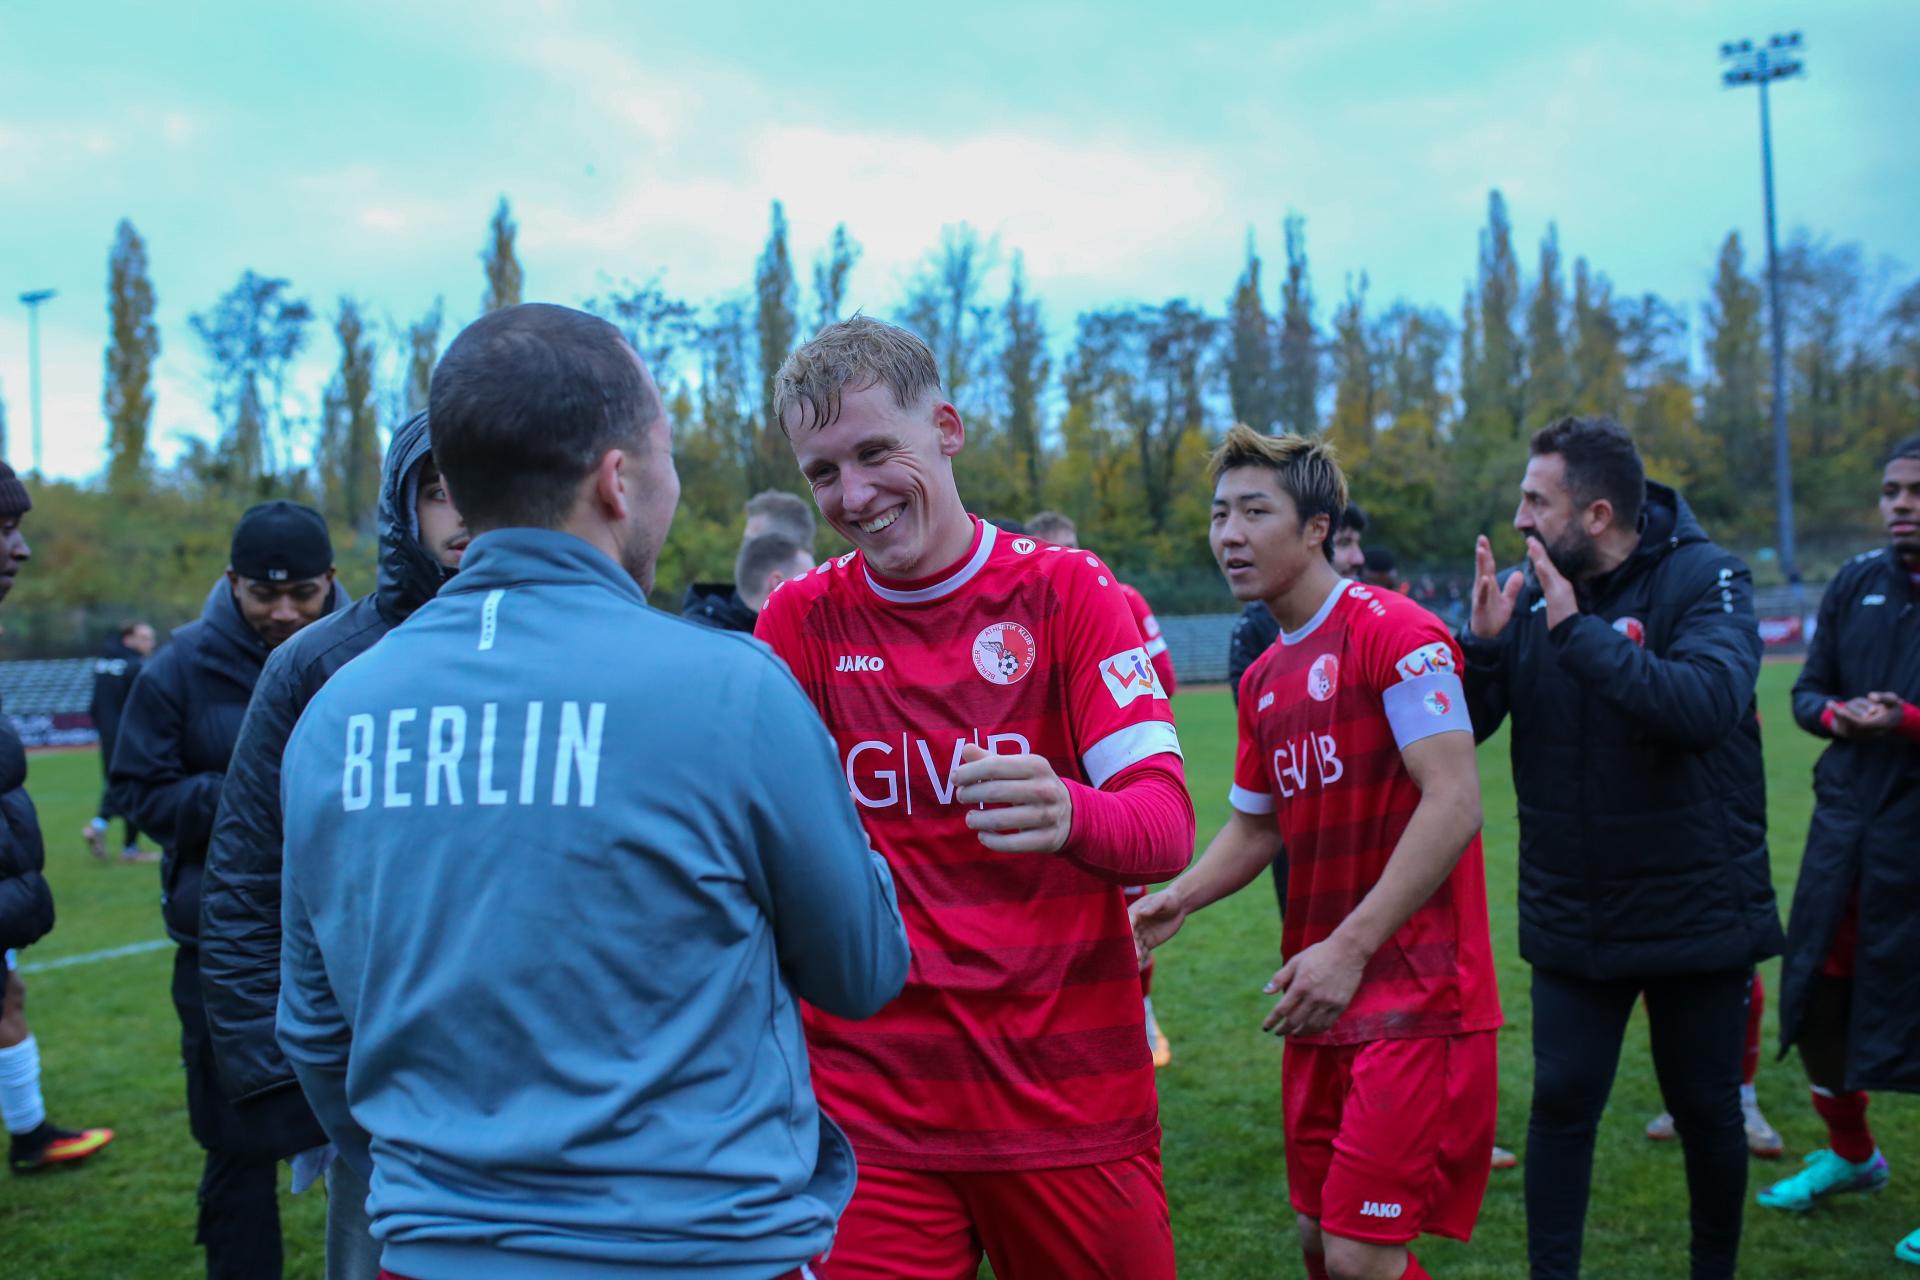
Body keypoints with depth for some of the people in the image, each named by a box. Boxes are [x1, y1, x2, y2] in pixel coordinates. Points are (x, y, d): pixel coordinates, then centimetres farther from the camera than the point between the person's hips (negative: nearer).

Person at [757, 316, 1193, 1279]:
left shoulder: (1066, 591, -3)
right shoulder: (802, 620, 2)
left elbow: (1167, 823, -12)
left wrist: (1068, 813, -34)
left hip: (1072, 1093, 0)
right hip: (870, 1108, 1)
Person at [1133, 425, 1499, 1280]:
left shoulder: (1393, 632, -12)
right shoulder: (1263, 679, 12)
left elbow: (1454, 804, -19)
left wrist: (1349, 947, -22)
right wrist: (1180, 898, 1)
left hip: (1416, 998, -8)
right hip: (1322, 1004, 8)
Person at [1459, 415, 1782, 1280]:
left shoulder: (1703, 580, -14)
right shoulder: (1526, 590, -3)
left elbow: (1707, 704, -32)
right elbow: (1461, 729, -4)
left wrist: (1579, 630, -32)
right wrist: (1483, 641, -21)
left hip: (1693, 910, -2)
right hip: (1571, 916, 2)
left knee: (1707, 1112, 13)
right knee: (1560, 1104, 4)